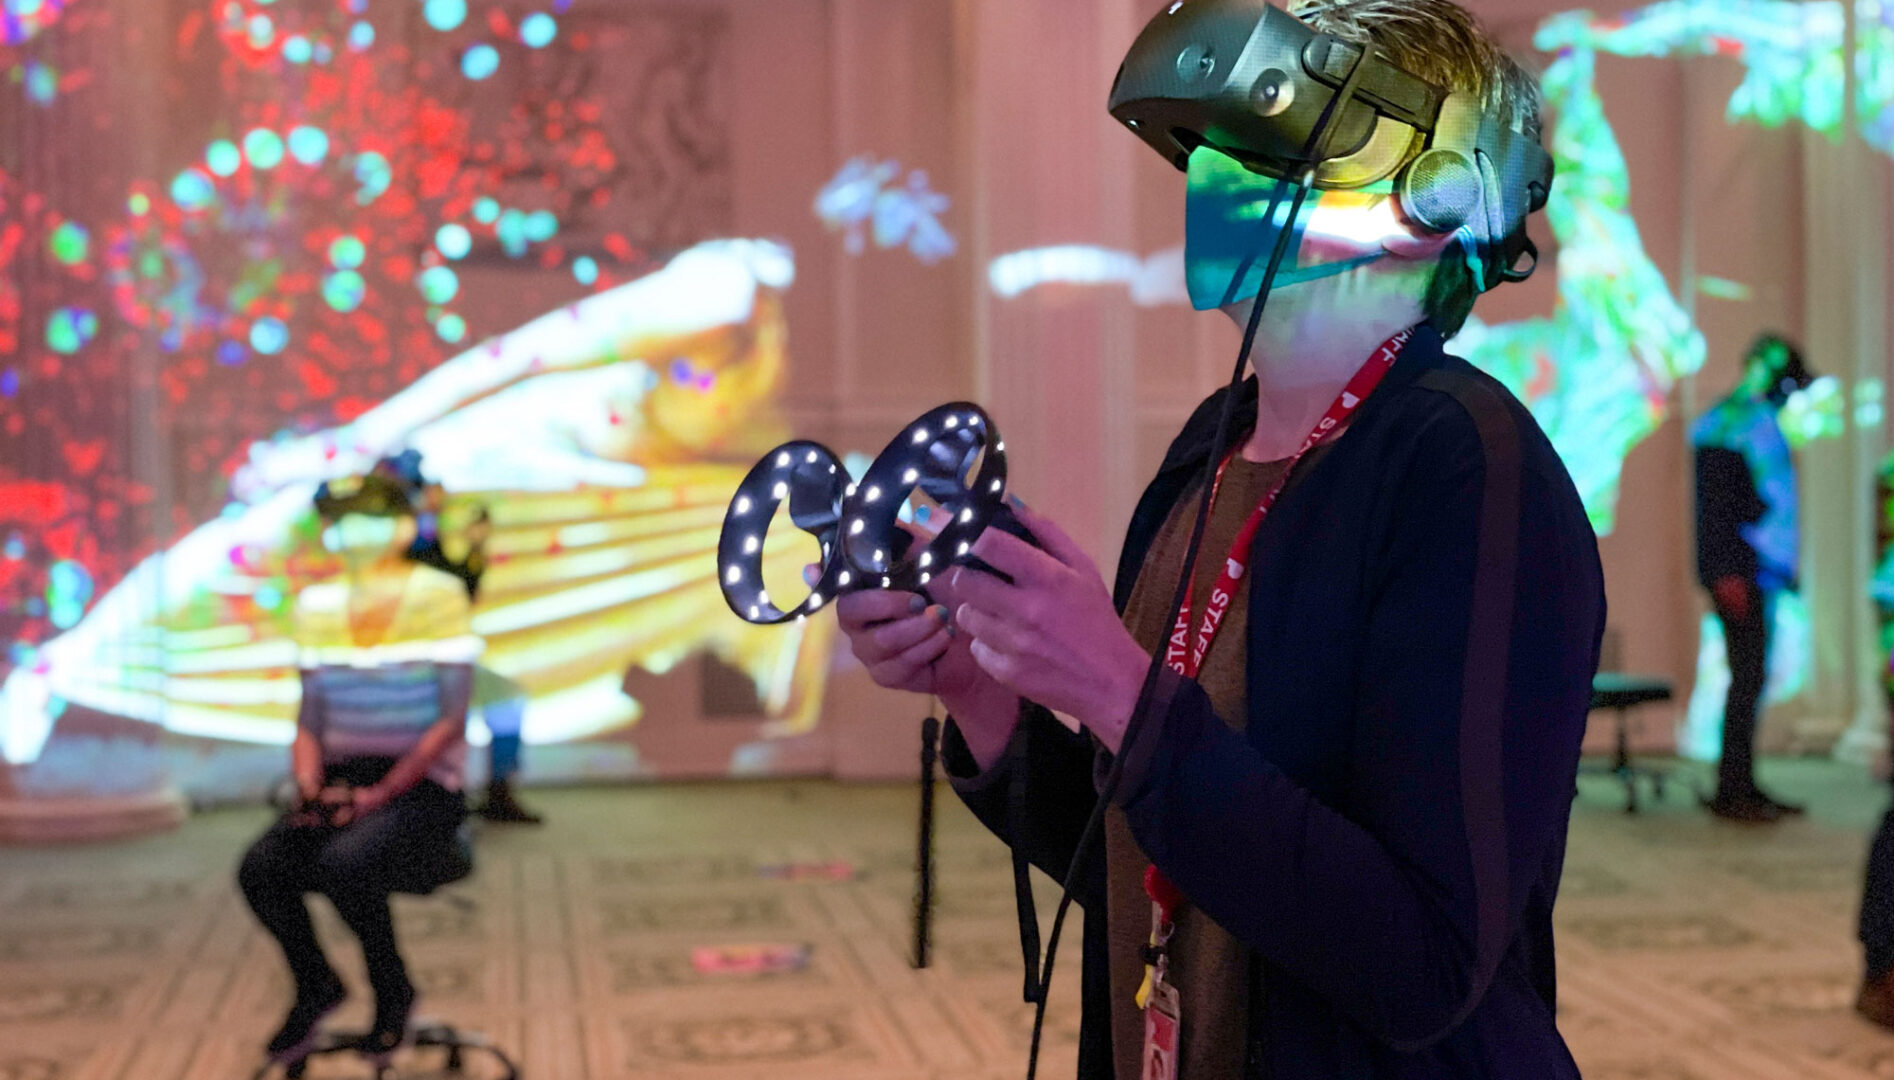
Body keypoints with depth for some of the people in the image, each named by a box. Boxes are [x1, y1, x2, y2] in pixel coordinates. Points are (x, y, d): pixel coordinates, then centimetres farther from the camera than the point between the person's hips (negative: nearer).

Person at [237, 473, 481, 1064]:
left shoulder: (438, 596, -6)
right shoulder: (318, 605, 10)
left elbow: (451, 720, -10)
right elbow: (310, 720, 13)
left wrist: (380, 794, -17)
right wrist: (309, 787, -6)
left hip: (419, 786, -5)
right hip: (342, 782, 5)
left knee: (342, 864, -33)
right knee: (260, 869, -21)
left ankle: (392, 990, -4)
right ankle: (316, 986, 8)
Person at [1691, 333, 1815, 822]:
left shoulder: (1763, 423, 20)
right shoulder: (1725, 424, -10)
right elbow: (1714, 503, -16)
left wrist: (1785, 565, 21)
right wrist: (1726, 572, -21)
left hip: (1760, 573, 10)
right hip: (1738, 573, -10)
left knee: (1752, 678, 11)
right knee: (1748, 677, -10)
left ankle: (1743, 786, 16)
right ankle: (1731, 792, -6)